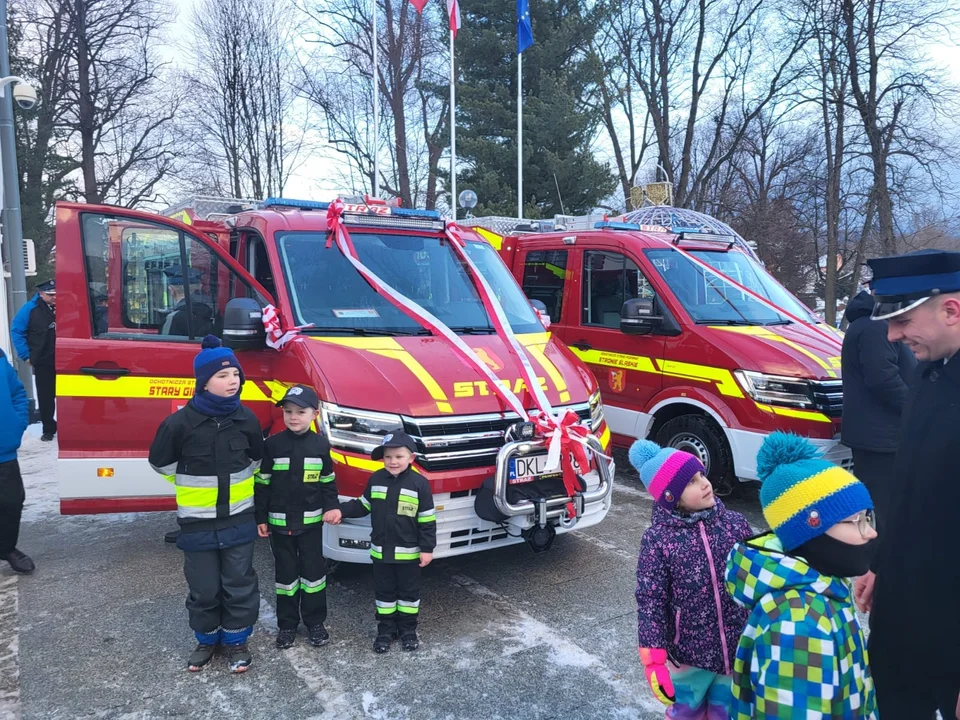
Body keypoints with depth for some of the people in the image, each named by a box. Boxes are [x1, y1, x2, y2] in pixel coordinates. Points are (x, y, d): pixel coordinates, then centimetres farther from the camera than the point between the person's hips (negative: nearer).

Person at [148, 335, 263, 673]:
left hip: (238, 519, 2)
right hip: (197, 523, -1)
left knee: (239, 584, 10)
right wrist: (194, 486, 8)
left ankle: (236, 641, 29)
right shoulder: (180, 422, -15)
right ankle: (206, 640, 35)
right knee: (204, 588, 12)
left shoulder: (246, 419, -6)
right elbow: (160, 463, 1)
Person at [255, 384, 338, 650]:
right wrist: (260, 517, -2)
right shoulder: (272, 445, -6)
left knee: (313, 572, 7)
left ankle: (315, 622, 21)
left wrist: (332, 507, -5)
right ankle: (287, 624, 23)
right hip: (279, 521, 0)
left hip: (311, 521, 0)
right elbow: (262, 483, -1)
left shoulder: (321, 445, -3)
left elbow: (328, 482, 5)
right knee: (285, 574, 11)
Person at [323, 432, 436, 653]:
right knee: (384, 591, 14)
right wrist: (341, 511, -6)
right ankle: (386, 628, 29)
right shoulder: (376, 479, -3)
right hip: (381, 550, 3)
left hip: (409, 552, -3)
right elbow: (363, 505, 8)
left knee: (409, 591, 12)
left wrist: (427, 548, -11)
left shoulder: (419, 483, -14)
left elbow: (427, 520, -10)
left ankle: (408, 628, 29)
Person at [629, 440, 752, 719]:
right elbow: (650, 601, -13)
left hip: (741, 650, 2)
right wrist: (653, 661, -14)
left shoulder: (736, 524, -8)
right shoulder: (657, 539, -16)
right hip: (688, 654, -2)